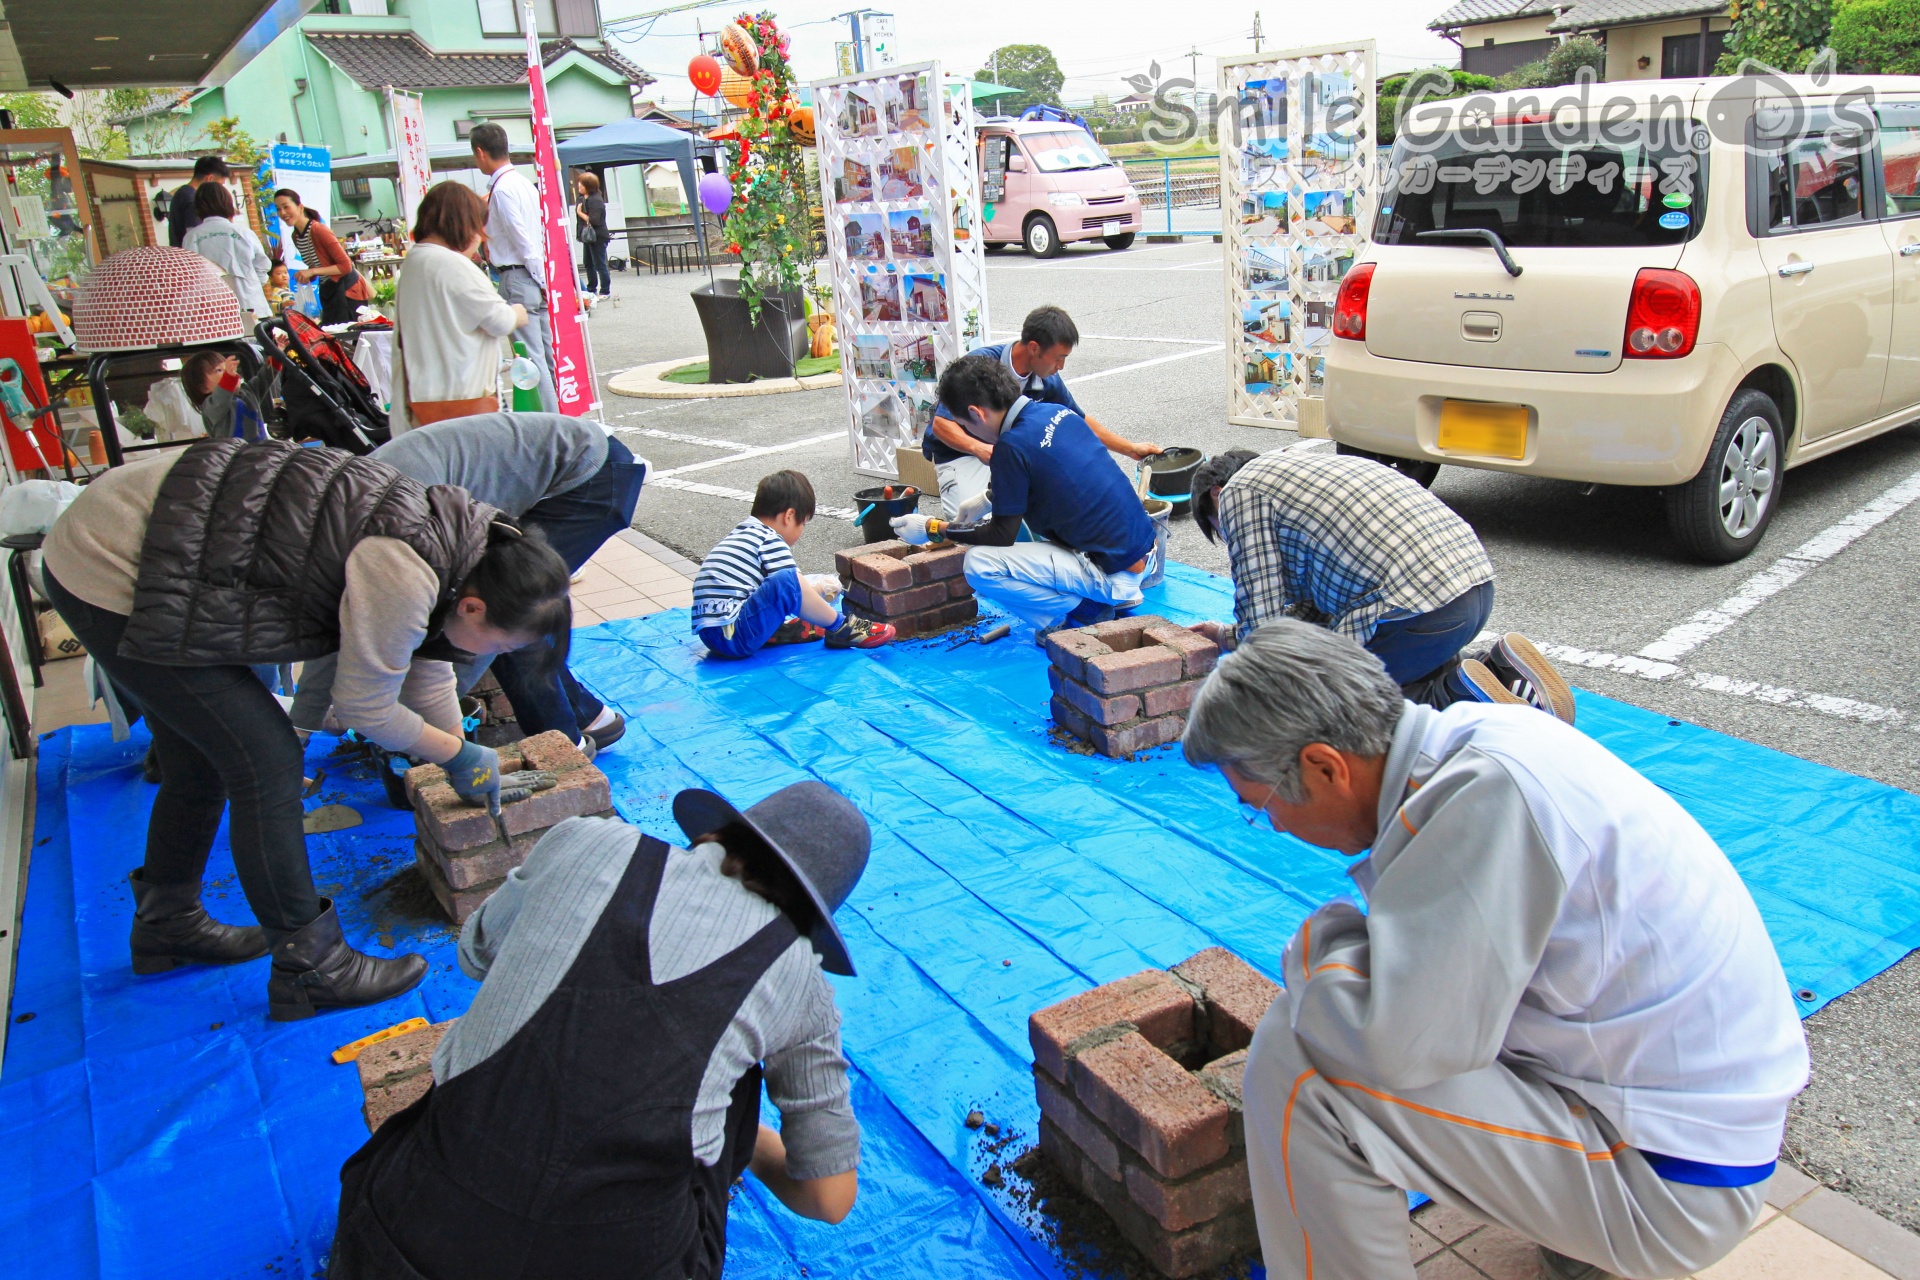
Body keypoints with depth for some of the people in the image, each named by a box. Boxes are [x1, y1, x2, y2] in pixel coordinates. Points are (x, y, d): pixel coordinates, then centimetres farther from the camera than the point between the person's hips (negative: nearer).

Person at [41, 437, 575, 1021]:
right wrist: (457, 755, 2)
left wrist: (468, 767, 26)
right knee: (266, 760, -7)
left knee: (202, 760, 21)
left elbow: (425, 669, 16)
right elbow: (364, 707, -14)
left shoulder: (441, 532, 2)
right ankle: (305, 967, 6)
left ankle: (167, 925, 42)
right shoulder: (404, 576, -28)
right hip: (114, 578, -10)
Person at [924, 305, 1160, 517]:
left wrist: (1131, 449, 14)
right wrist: (980, 448, -44)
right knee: (976, 515, -32)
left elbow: (1080, 421, 11)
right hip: (960, 451, -6)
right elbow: (941, 424, -26)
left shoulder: (1048, 381, -7)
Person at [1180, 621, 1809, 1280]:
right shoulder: (1477, 735, -1)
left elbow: (1390, 1043, -31)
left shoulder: (1490, 792, -28)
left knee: (1296, 1070, -20)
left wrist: (1316, 947, -14)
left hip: (1672, 1181, -9)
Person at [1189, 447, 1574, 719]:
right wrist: (1229, 635, 35)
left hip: (1417, 608, -9)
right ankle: (1501, 672, 10)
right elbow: (1319, 602, 31)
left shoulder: (1238, 492, 5)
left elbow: (1260, 614, -2)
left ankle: (1457, 698, -9)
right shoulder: (1303, 466, 31)